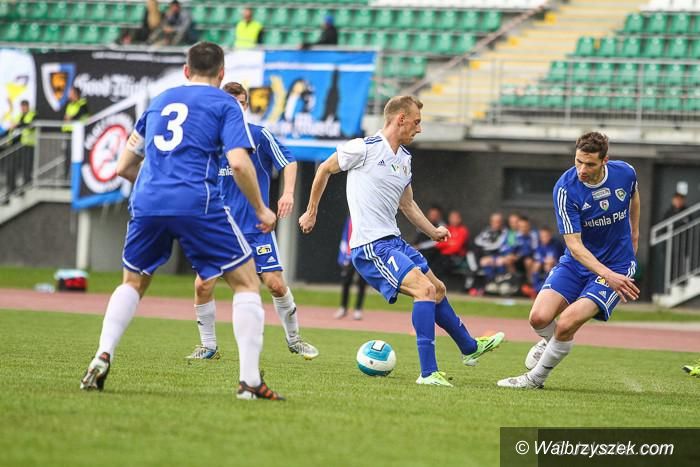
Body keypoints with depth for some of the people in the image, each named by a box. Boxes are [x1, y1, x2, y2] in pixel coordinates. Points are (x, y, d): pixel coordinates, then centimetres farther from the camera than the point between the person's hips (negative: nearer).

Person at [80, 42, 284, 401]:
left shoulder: (159, 102, 23)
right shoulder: (224, 105, 9)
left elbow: (124, 167, 26)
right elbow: (239, 163, -6)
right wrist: (261, 210, 6)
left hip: (147, 204, 4)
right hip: (198, 205, -4)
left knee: (133, 283, 25)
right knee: (246, 282, 7)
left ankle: (102, 359, 5)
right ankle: (250, 381, -4)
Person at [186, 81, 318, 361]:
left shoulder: (259, 135, -5)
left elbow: (288, 162, -5)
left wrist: (288, 193, -20)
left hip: (256, 226, -2)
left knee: (275, 283, -7)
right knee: (203, 285, -9)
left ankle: (293, 338, 16)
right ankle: (208, 346, 7)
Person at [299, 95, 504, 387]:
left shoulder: (405, 159, 13)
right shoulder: (365, 148, -12)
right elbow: (325, 169, 1)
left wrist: (432, 231, 13)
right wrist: (311, 212, 9)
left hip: (393, 241, 10)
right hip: (370, 246, -10)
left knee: (437, 289, 23)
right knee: (424, 288, -24)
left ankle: (469, 348, 46)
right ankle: (428, 372, -26)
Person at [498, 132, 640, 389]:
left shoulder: (625, 173, -13)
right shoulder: (565, 188, -20)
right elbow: (575, 246, -23)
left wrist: (634, 232, 28)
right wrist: (609, 276, -36)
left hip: (617, 266, -1)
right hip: (578, 262, 1)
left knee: (566, 324, -21)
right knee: (539, 318, -17)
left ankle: (536, 378, 2)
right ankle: (549, 340, 21)